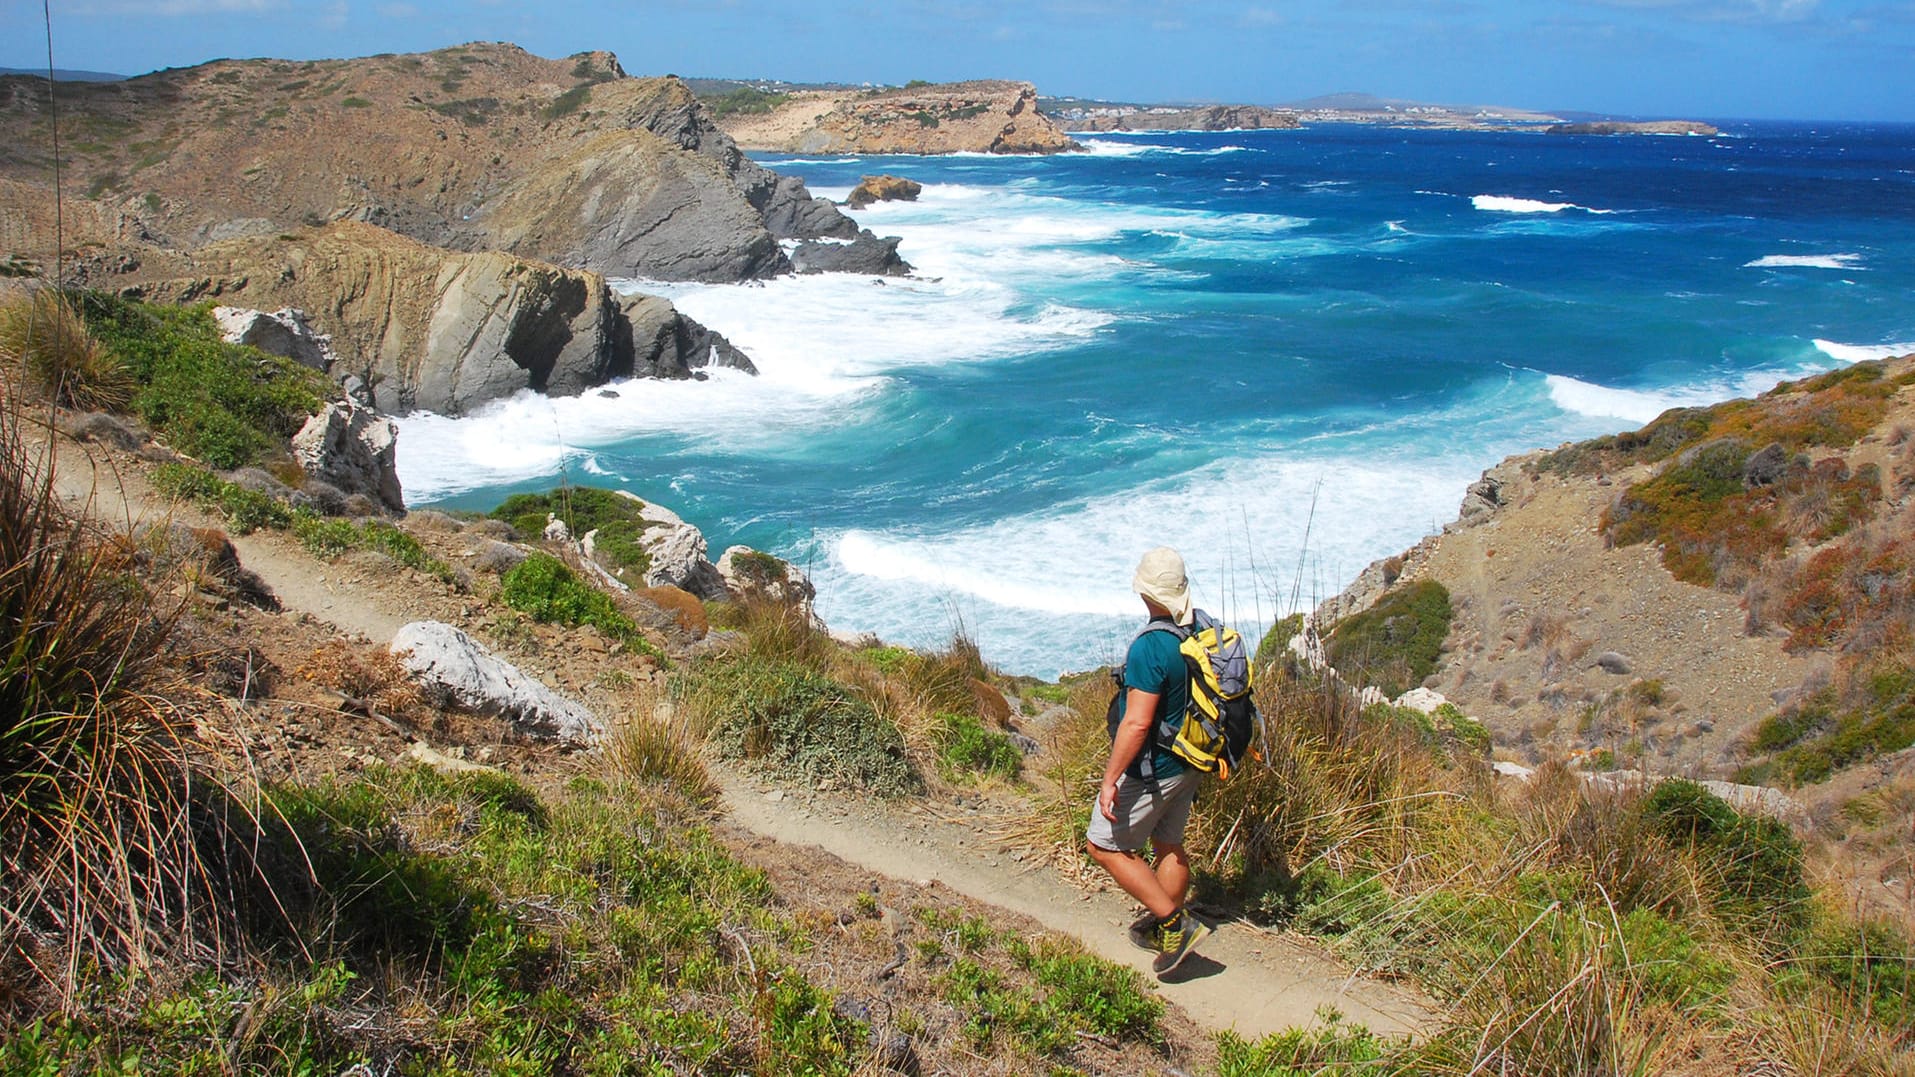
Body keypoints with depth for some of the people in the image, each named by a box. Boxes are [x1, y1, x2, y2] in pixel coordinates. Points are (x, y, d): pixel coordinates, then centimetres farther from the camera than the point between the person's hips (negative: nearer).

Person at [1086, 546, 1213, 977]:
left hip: (1152, 770, -8)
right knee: (1169, 845, 22)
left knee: (1104, 845, 6)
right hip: (1191, 763, 9)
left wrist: (1110, 779, -23)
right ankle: (1165, 933, 36)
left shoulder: (1150, 647, -28)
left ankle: (1175, 923, 3)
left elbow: (1137, 723, -30)